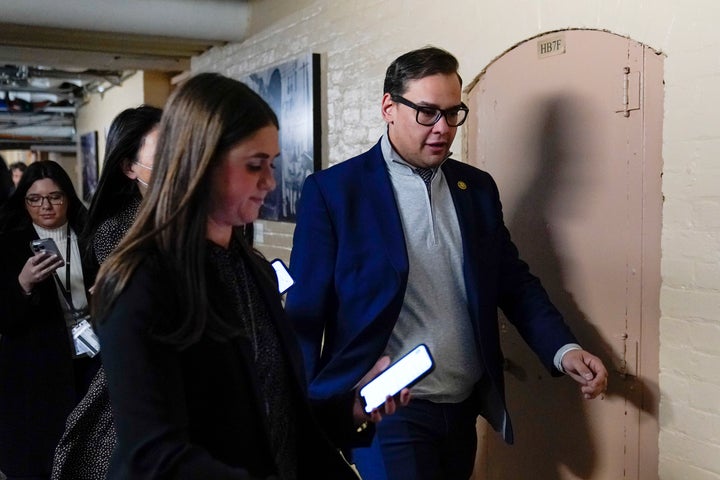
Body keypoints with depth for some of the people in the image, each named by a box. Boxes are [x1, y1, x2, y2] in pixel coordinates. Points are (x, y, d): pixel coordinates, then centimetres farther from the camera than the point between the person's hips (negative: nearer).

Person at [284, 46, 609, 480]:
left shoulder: (477, 188, 7)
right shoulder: (332, 190, -8)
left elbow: (515, 282, 9)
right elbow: (306, 311, -8)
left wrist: (563, 349, -6)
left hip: (464, 410, 5)